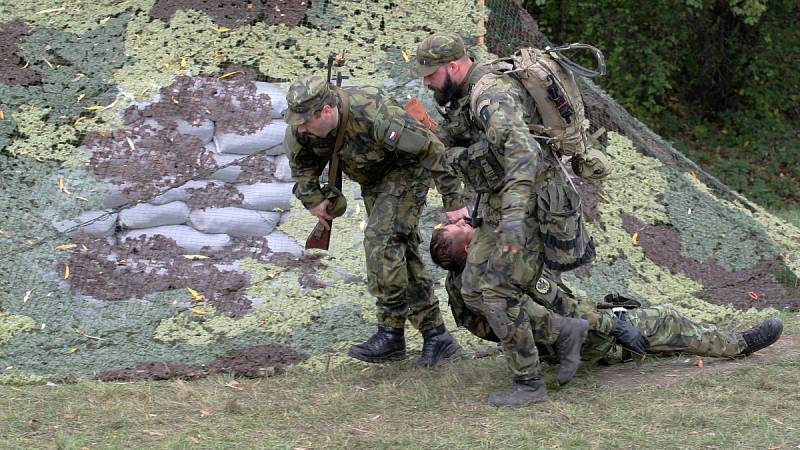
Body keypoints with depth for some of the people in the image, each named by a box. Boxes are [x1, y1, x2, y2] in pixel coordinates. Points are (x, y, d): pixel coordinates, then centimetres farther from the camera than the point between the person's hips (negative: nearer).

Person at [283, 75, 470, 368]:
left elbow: (431, 149, -31)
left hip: (406, 170, -8)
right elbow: (299, 157, 6)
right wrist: (312, 198, -1)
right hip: (373, 179, 8)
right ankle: (436, 336, 9)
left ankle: (391, 334, -14)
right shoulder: (302, 127, -20)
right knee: (400, 251, 5)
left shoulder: (375, 116, -40)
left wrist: (453, 203, -26)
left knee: (381, 240, -21)